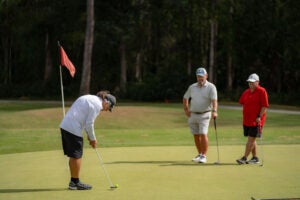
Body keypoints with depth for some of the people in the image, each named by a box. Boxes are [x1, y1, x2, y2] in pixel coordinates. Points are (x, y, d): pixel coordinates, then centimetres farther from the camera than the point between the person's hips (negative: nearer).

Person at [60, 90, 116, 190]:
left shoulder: (89, 98, 21)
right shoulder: (97, 104, -10)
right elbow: (89, 124, -13)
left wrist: (89, 136, 21)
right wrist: (93, 138, 1)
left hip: (65, 125, 10)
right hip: (73, 129, -10)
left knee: (73, 156, 15)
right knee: (77, 156, 1)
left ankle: (73, 182, 20)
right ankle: (76, 182, 9)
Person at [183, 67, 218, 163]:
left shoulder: (211, 87, -6)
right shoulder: (192, 87, 9)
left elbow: (214, 100, -19)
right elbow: (185, 98, 21)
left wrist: (214, 111, -34)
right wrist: (186, 110, 11)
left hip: (204, 114, -5)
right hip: (192, 115, 5)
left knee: (203, 134, -13)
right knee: (196, 135, 9)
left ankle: (204, 156, -8)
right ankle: (199, 154, 22)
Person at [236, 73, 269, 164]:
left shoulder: (262, 91, -9)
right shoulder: (246, 92, 12)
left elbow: (265, 106, -13)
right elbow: (242, 102, 25)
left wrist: (259, 116, -18)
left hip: (256, 120, -8)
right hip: (246, 120, 8)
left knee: (251, 139, -8)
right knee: (251, 140, 12)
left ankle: (244, 158, -9)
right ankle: (255, 158, 20)